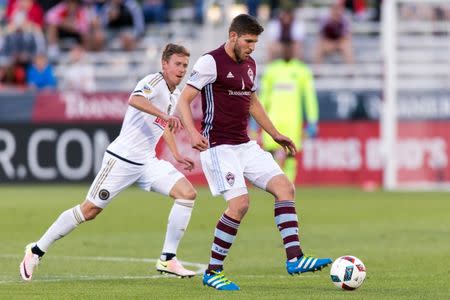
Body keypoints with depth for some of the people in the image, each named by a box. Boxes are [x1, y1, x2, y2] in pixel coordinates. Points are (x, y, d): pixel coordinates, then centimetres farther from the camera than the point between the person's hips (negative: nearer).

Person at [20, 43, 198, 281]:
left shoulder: (176, 96, 14)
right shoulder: (154, 81, -12)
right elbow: (135, 100, -35)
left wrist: (177, 156, 29)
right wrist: (163, 115, -45)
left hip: (147, 163, 8)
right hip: (121, 159, -8)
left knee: (187, 193, -10)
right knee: (89, 210, -5)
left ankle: (168, 259, -7)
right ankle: (36, 251, 10)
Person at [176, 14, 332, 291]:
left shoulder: (249, 65, 14)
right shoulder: (211, 62, -10)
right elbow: (184, 101, -12)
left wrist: (275, 135, 28)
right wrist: (193, 133, -27)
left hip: (244, 145, 8)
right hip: (219, 146, -8)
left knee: (285, 187, -5)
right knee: (240, 203, -19)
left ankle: (294, 258, -7)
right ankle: (213, 272, -7)